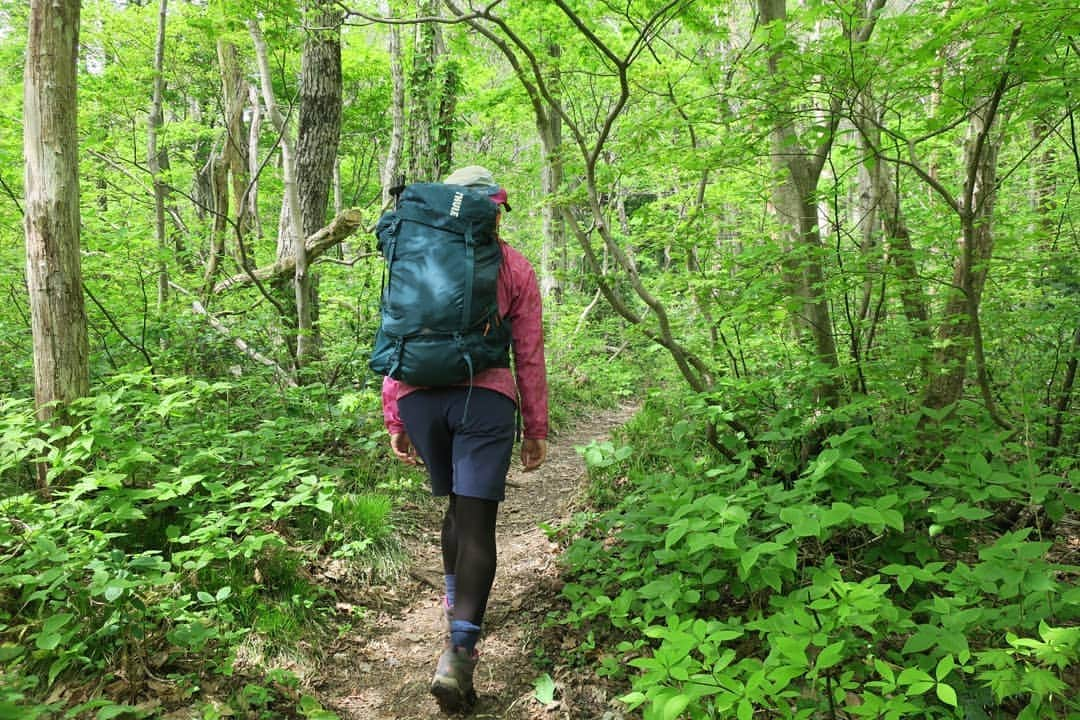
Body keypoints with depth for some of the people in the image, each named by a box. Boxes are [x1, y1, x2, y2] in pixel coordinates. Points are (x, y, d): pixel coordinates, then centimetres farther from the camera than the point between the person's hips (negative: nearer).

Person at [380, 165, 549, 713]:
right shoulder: (514, 267, 8)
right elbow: (529, 356, 7)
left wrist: (394, 419, 15)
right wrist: (536, 430, 12)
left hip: (418, 396, 4)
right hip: (484, 397, -3)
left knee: (457, 503, 24)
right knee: (477, 520, -3)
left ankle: (456, 600, 41)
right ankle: (458, 654, -11)